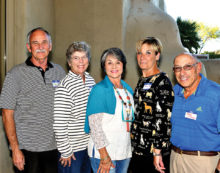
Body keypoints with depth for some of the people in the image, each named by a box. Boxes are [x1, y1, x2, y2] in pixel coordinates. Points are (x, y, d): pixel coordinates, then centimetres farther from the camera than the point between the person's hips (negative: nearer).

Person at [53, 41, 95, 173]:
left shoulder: (91, 80, 5)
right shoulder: (64, 87, -19)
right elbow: (59, 124, -19)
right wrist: (65, 151, -15)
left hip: (90, 145, 7)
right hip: (72, 148, -7)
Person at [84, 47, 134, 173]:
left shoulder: (128, 90, 11)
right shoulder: (99, 90, -9)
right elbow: (95, 125, -15)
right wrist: (104, 156, -19)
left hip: (125, 152, 6)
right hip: (104, 152, -6)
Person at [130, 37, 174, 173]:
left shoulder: (162, 82, -13)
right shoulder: (142, 81, 11)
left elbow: (164, 119, -18)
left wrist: (157, 151, -20)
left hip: (155, 151, -8)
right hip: (138, 148, 8)